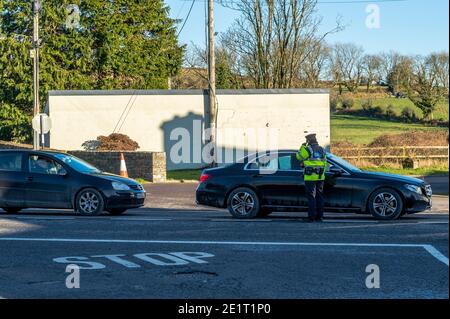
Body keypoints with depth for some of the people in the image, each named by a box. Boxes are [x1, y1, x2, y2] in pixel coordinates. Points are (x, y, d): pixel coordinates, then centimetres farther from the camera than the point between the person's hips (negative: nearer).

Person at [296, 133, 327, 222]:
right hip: (320, 177, 6)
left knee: (311, 197, -3)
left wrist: (302, 147, 13)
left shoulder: (307, 149, -9)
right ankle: (320, 216, 12)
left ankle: (312, 216, -6)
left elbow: (299, 156, 5)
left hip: (310, 177, -6)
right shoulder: (322, 150, 12)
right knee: (319, 196, 11)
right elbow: (325, 163, 15)